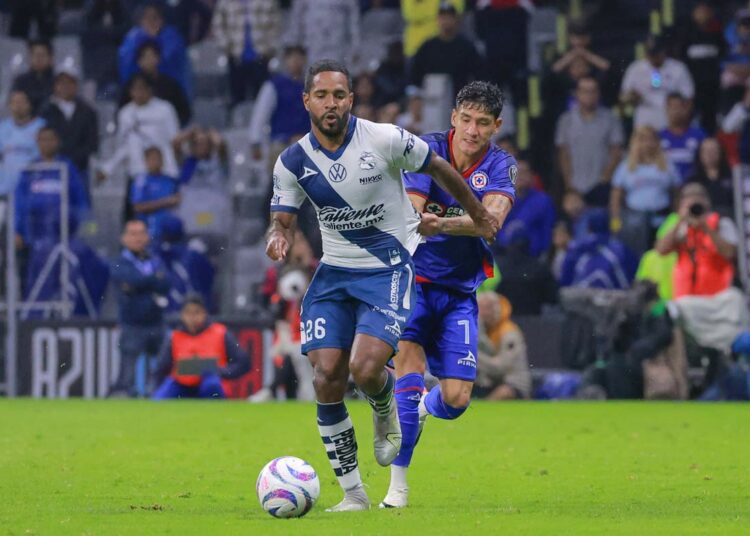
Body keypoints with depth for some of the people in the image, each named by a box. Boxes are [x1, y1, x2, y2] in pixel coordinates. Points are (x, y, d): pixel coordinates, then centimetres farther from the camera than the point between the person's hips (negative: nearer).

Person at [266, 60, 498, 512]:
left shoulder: (384, 140, -14)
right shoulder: (293, 162, -5)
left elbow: (439, 168, 1)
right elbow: (284, 219, 1)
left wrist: (479, 215, 13)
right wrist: (279, 238, -25)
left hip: (389, 270, -4)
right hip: (334, 272, 4)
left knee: (365, 369, -22)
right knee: (327, 380, -8)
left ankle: (386, 413, 18)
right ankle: (353, 493, 5)